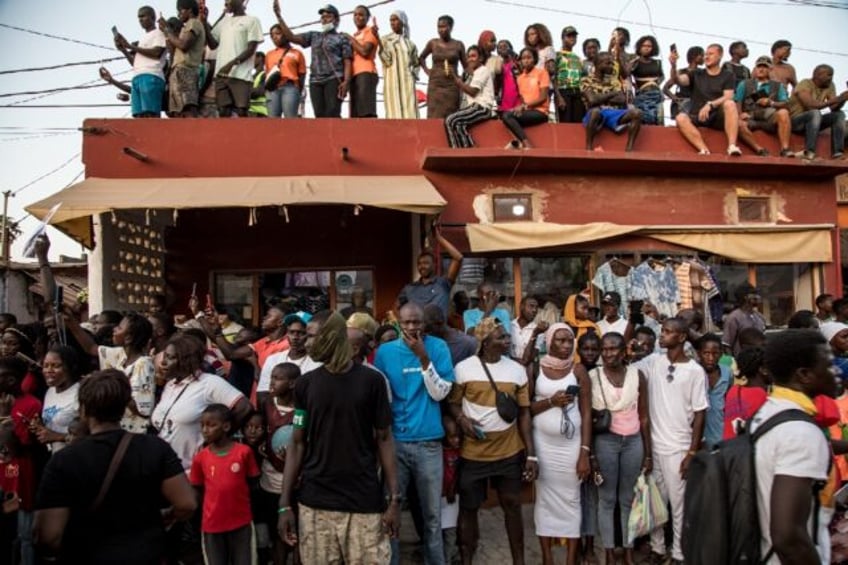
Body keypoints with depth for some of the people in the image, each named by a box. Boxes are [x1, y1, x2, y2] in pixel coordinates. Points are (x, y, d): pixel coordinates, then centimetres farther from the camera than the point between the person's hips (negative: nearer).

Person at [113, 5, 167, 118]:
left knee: (151, 114, -19)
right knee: (139, 115, -4)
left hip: (151, 77, -8)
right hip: (137, 78, 8)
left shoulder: (159, 33, 10)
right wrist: (123, 49, 15)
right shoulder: (142, 38, 32)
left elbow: (156, 52, -7)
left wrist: (130, 46, -2)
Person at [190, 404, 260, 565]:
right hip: (212, 524, 2)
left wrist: (235, 498, -5)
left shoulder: (244, 452, -10)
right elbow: (198, 490, 6)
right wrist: (216, 501, -1)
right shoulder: (200, 457, -5)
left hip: (241, 521, -1)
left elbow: (253, 482, 1)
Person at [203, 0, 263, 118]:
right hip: (221, 74, 6)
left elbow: (251, 49, -5)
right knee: (223, 111, 1)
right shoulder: (224, 22, 22)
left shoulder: (252, 21, 4)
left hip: (241, 75, -6)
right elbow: (213, 44, 19)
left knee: (241, 112, -9)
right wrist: (205, 23, 8)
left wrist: (232, 63, -16)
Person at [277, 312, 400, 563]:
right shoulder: (305, 385, 2)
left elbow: (384, 439, 1)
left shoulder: (371, 380, -3)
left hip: (365, 504, -2)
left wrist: (394, 498, -4)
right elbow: (297, 444, 5)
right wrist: (285, 504, 0)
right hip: (314, 504, 2)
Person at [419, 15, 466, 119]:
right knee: (435, 117, -6)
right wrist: (426, 70, 9)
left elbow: (466, 67, 12)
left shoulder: (459, 45, 5)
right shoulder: (432, 43, 7)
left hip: (452, 87, 0)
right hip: (435, 86, 0)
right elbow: (421, 58, 23)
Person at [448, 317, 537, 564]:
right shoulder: (463, 368, -8)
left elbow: (524, 413, 3)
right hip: (473, 453, -2)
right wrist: (462, 419, -21)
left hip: (510, 452, 2)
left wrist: (531, 454, -1)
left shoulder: (517, 370, 0)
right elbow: (452, 403, 2)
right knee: (468, 507, 9)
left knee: (513, 505, 12)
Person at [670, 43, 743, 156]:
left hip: (718, 117, -1)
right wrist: (674, 66, -24)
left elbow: (728, 97, -4)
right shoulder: (697, 74, 16)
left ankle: (732, 146, -40)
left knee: (730, 104, -31)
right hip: (697, 117, 1)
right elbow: (678, 80, -3)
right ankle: (705, 151, -45)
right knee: (681, 118, -31)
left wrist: (710, 105, -23)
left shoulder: (727, 76, 12)